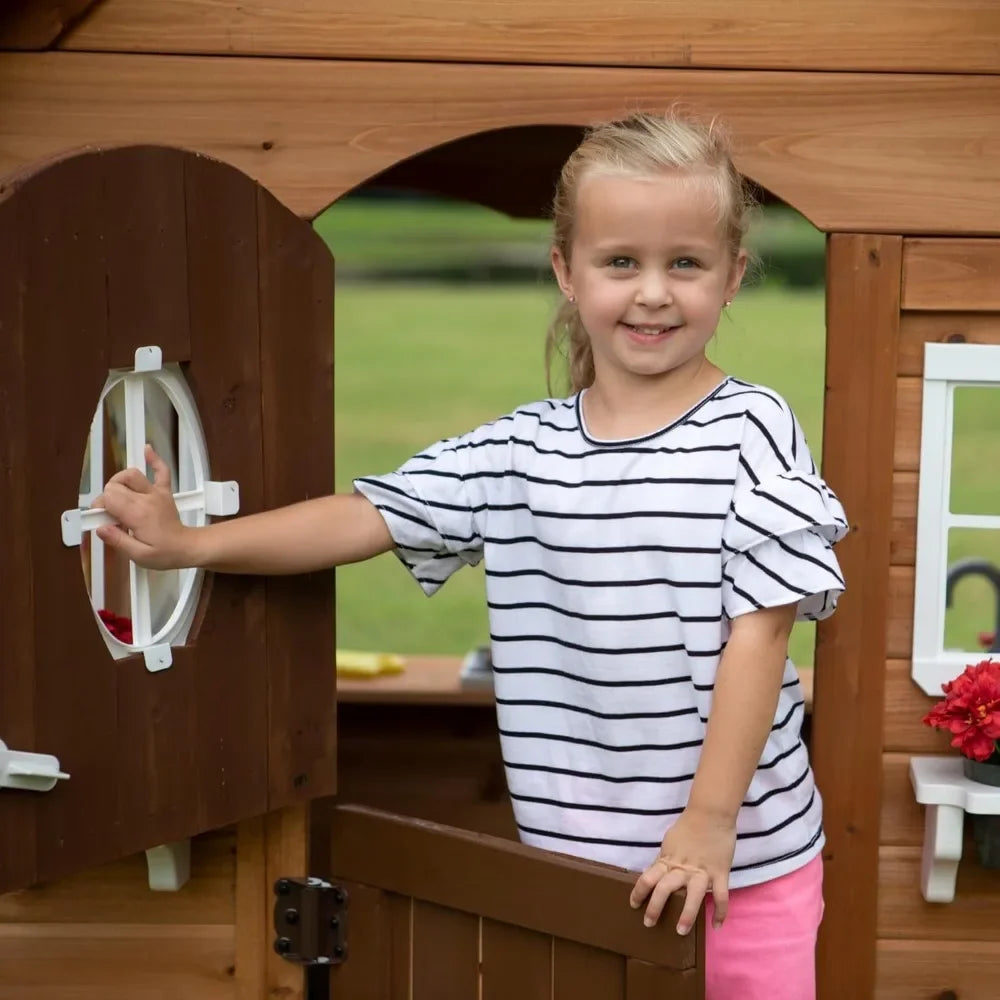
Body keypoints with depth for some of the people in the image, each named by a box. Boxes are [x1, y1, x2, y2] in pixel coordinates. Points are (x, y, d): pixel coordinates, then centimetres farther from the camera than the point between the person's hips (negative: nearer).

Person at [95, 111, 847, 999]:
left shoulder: (751, 432, -8)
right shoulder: (518, 450, 3)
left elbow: (759, 628, -11)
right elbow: (366, 517, 3)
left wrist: (710, 820, -14)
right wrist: (191, 545, -7)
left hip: (740, 859, -3)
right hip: (574, 859, 3)